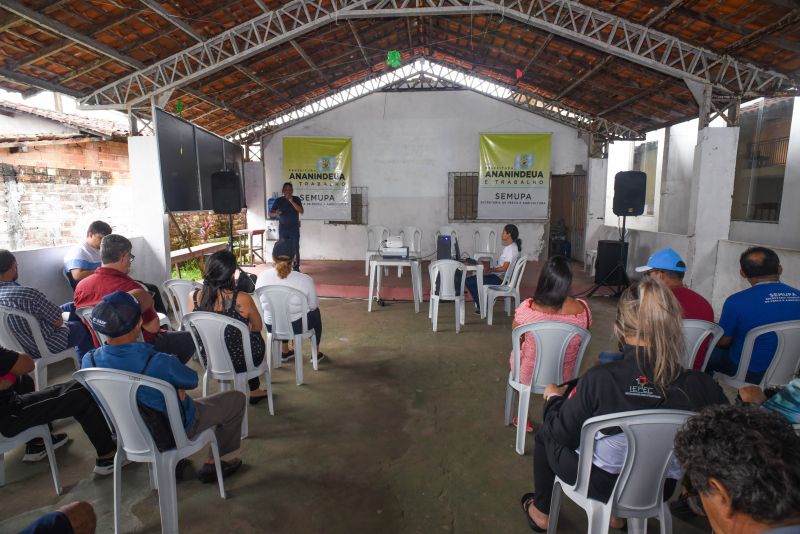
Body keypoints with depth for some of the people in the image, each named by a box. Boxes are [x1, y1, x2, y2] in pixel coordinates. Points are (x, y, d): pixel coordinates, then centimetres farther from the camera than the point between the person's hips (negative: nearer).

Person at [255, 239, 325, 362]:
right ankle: (316, 353, 43)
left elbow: (261, 303, 1)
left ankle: (285, 352, 50)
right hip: (297, 326, -3)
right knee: (315, 312, 31)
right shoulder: (305, 280, -23)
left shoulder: (262, 276, -15)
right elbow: (313, 305, -8)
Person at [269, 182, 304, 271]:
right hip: (282, 229, 1)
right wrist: (275, 214, -20)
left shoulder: (296, 199, 1)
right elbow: (270, 214, 4)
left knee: (295, 249, -3)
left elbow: (301, 211, -13)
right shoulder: (278, 200, 3)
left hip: (294, 228, -1)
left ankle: (296, 267, 6)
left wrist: (291, 201, -19)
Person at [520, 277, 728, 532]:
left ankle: (541, 512, 42)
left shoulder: (599, 379, -30)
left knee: (545, 433, 25)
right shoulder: (703, 385, -24)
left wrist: (553, 398, 4)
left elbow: (563, 434, -16)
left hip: (602, 485, -3)